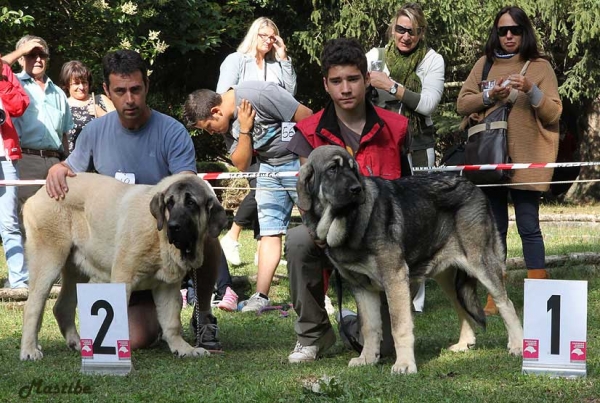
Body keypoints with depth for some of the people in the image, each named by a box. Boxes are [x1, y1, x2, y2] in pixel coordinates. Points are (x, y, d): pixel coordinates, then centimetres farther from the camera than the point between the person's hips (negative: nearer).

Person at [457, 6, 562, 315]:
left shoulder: (540, 67, 2)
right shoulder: (485, 64, 11)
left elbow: (553, 114, -3)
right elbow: (462, 104, 6)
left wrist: (531, 90, -18)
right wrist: (489, 96, -11)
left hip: (525, 161, -3)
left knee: (529, 228, -6)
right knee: (495, 228, 7)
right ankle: (495, 298, 13)